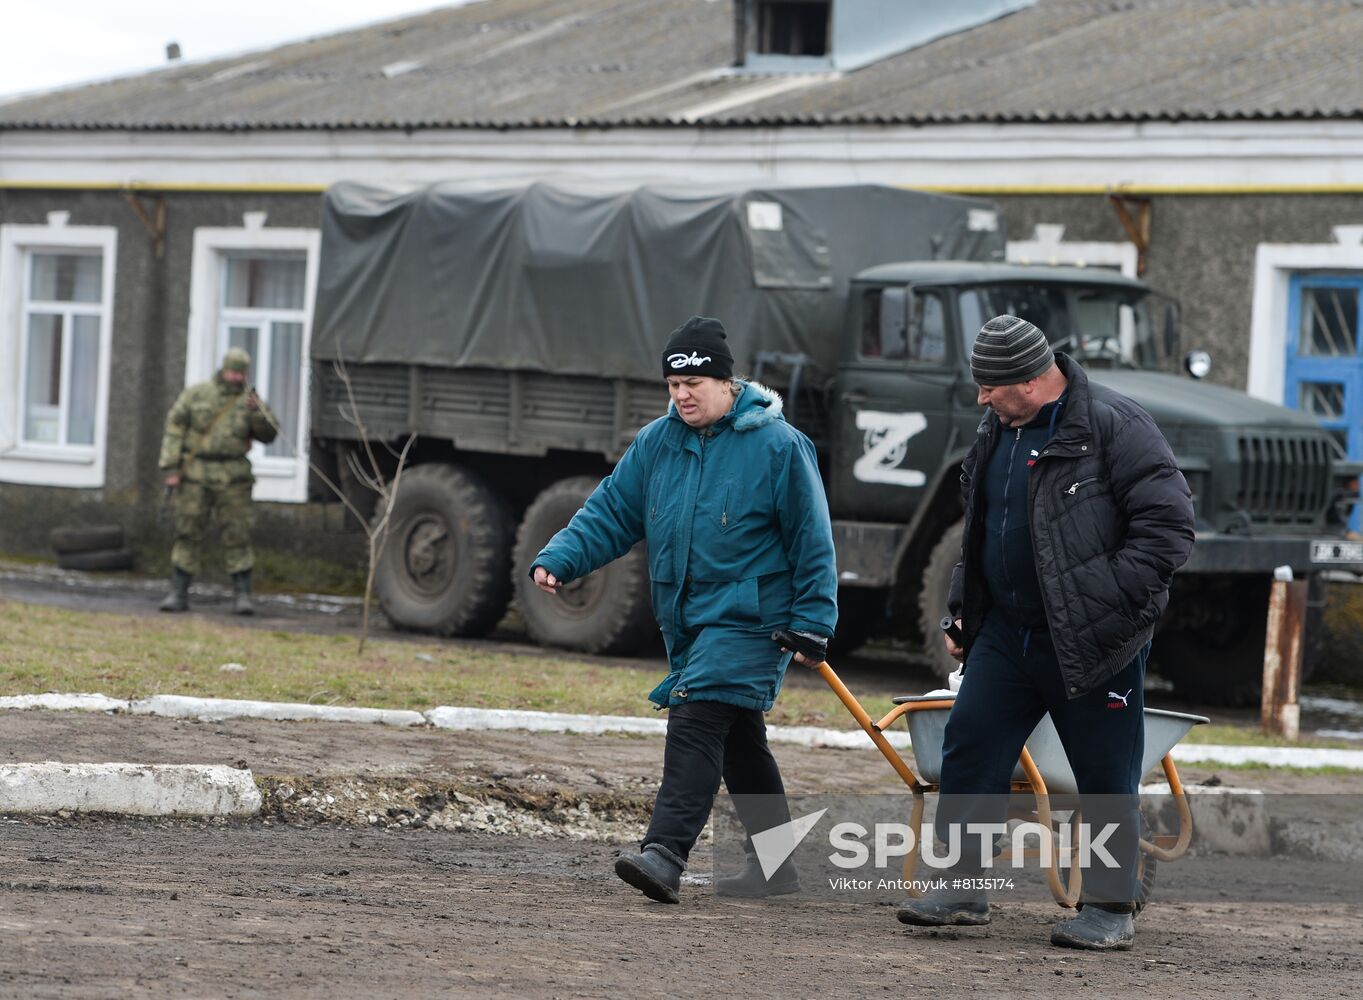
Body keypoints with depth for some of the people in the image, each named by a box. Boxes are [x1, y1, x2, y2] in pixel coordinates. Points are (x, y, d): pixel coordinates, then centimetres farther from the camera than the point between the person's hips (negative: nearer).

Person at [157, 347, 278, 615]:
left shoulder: (248, 400, 6)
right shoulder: (196, 394, 2)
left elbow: (268, 434, -3)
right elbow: (174, 429, 0)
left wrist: (258, 412, -21)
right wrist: (170, 469, -7)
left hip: (232, 479, 0)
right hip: (196, 475, 0)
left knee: (237, 535, -4)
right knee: (188, 534, 1)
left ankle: (242, 596, -1)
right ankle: (178, 594, 7)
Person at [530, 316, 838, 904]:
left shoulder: (777, 445, -10)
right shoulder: (658, 442, 7)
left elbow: (811, 540, -7)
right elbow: (610, 512, 7)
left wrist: (811, 623, -10)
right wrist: (558, 559, -9)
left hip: (748, 619, -7)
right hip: (685, 622, 7)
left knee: (696, 724, -21)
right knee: (737, 741, 15)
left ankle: (666, 852, -30)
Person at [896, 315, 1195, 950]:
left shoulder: (1114, 427, -13)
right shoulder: (997, 430, 11)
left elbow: (1169, 523, -15)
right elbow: (977, 530, 24)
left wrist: (1112, 602, -18)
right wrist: (962, 610, 19)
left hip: (1092, 643, -7)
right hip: (1006, 634, 7)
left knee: (1106, 776, 1)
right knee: (969, 748, 1)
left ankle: (1110, 908, 11)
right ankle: (964, 887, 9)